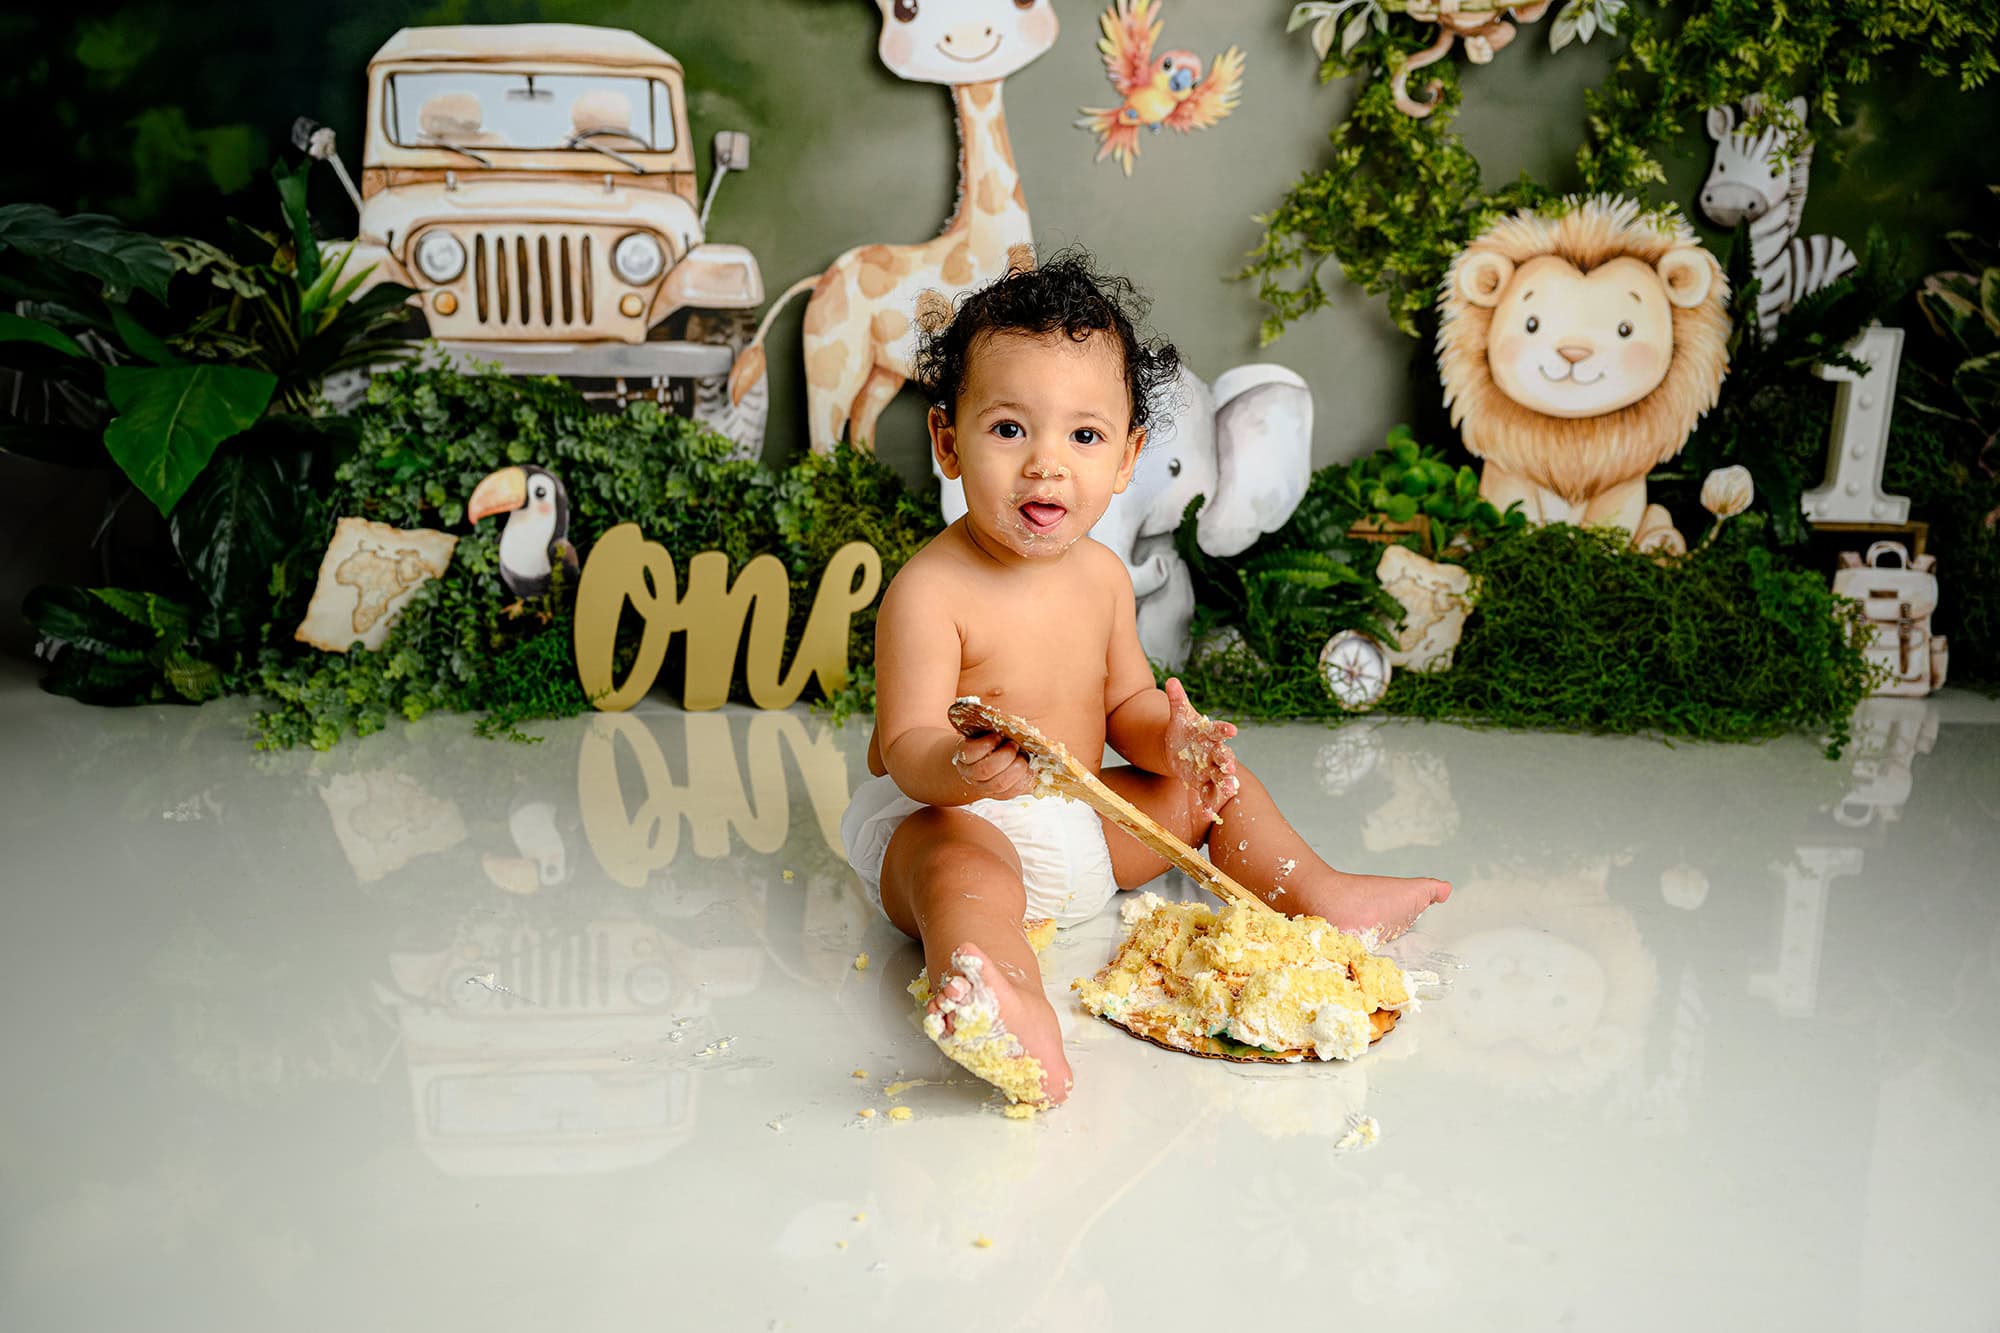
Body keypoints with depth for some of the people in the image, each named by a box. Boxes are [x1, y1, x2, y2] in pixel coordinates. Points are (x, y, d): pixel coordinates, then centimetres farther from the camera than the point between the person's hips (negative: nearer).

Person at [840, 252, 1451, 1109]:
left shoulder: (1102, 574, 1)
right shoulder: (930, 591, -21)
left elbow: (1126, 701, 10)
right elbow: (907, 745, -23)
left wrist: (1171, 738, -12)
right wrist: (962, 770, -46)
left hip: (1084, 820, 8)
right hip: (948, 817, -8)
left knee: (1209, 783, 12)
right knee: (963, 862, -40)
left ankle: (1317, 893, 26)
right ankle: (1017, 1012, -66)